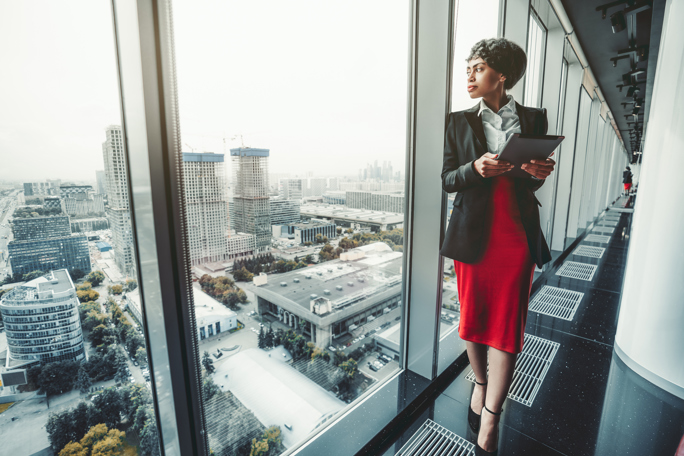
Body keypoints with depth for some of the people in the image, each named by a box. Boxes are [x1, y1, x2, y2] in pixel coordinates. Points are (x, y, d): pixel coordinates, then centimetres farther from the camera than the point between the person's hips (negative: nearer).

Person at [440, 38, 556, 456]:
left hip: (517, 236, 1)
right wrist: (475, 168, -19)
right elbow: (448, 180, 1)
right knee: (474, 317, 10)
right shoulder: (460, 122, 6)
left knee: (507, 327, 2)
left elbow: (531, 183, 13)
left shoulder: (534, 119, 8)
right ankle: (480, 383, 36)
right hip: (473, 234, 0)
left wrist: (540, 173, -9)